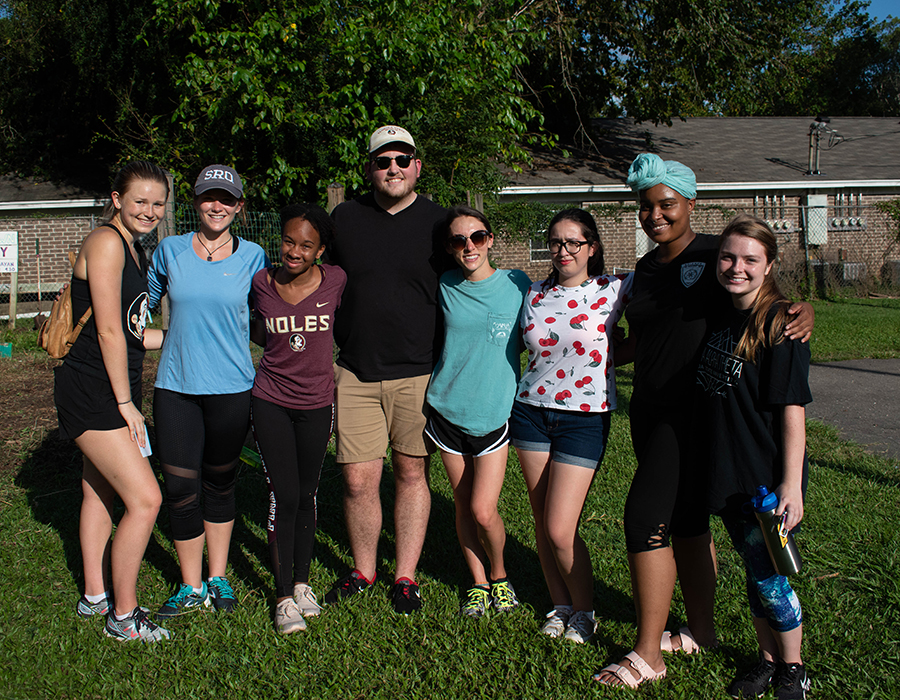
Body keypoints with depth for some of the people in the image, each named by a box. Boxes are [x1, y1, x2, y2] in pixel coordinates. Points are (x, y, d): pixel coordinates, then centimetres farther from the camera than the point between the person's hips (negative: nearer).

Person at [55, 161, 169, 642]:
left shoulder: (136, 250, 13)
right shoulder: (106, 242, -15)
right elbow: (108, 331, -18)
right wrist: (125, 403, -15)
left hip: (113, 388, 10)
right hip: (89, 389, -10)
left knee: (101, 490, 19)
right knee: (145, 498, -11)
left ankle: (95, 596, 34)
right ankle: (123, 617, 3)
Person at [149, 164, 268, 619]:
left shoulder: (252, 257, 1)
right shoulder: (170, 251, 3)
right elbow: (141, 303, 19)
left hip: (231, 387, -1)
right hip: (176, 386, 1)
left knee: (220, 484, 13)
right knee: (181, 488, 1)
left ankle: (218, 578, 30)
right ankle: (191, 587, 20)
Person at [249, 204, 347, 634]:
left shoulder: (335, 281, -10)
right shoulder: (262, 283, -7)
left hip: (317, 404, 1)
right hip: (270, 400, 0)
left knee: (306, 495, 12)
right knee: (283, 496, -4)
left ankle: (302, 582, 30)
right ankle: (283, 597, 10)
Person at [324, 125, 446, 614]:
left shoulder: (439, 223, 2)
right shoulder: (345, 218, 7)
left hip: (419, 373, -1)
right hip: (355, 373, 2)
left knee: (412, 473, 8)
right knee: (358, 481, 2)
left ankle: (406, 576, 22)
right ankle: (362, 570, 24)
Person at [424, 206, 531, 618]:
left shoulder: (517, 286, -5)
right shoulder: (444, 287, 0)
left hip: (494, 413, -2)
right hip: (447, 409, 2)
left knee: (484, 511, -7)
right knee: (463, 506, 10)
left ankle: (500, 576, 22)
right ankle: (478, 583, 29)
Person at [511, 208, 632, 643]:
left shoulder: (613, 290, -4)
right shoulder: (535, 295, 6)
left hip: (585, 417, -4)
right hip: (531, 411, 4)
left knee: (560, 529, -6)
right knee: (542, 522, 8)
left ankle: (584, 610, 19)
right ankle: (559, 604, 29)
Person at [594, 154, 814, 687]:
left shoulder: (716, 255, -8)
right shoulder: (646, 269, 12)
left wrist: (805, 310, -23)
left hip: (696, 411, -7)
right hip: (651, 411, 7)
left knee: (646, 519, -10)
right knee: (686, 520, 15)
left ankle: (648, 655, 2)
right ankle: (702, 632, 30)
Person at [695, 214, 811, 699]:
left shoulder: (779, 324, -14)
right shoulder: (721, 319, 7)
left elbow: (792, 408, -17)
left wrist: (791, 483, -19)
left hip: (769, 479, -6)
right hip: (728, 475, 6)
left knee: (770, 578, 3)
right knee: (754, 573, 18)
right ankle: (768, 660, 36)